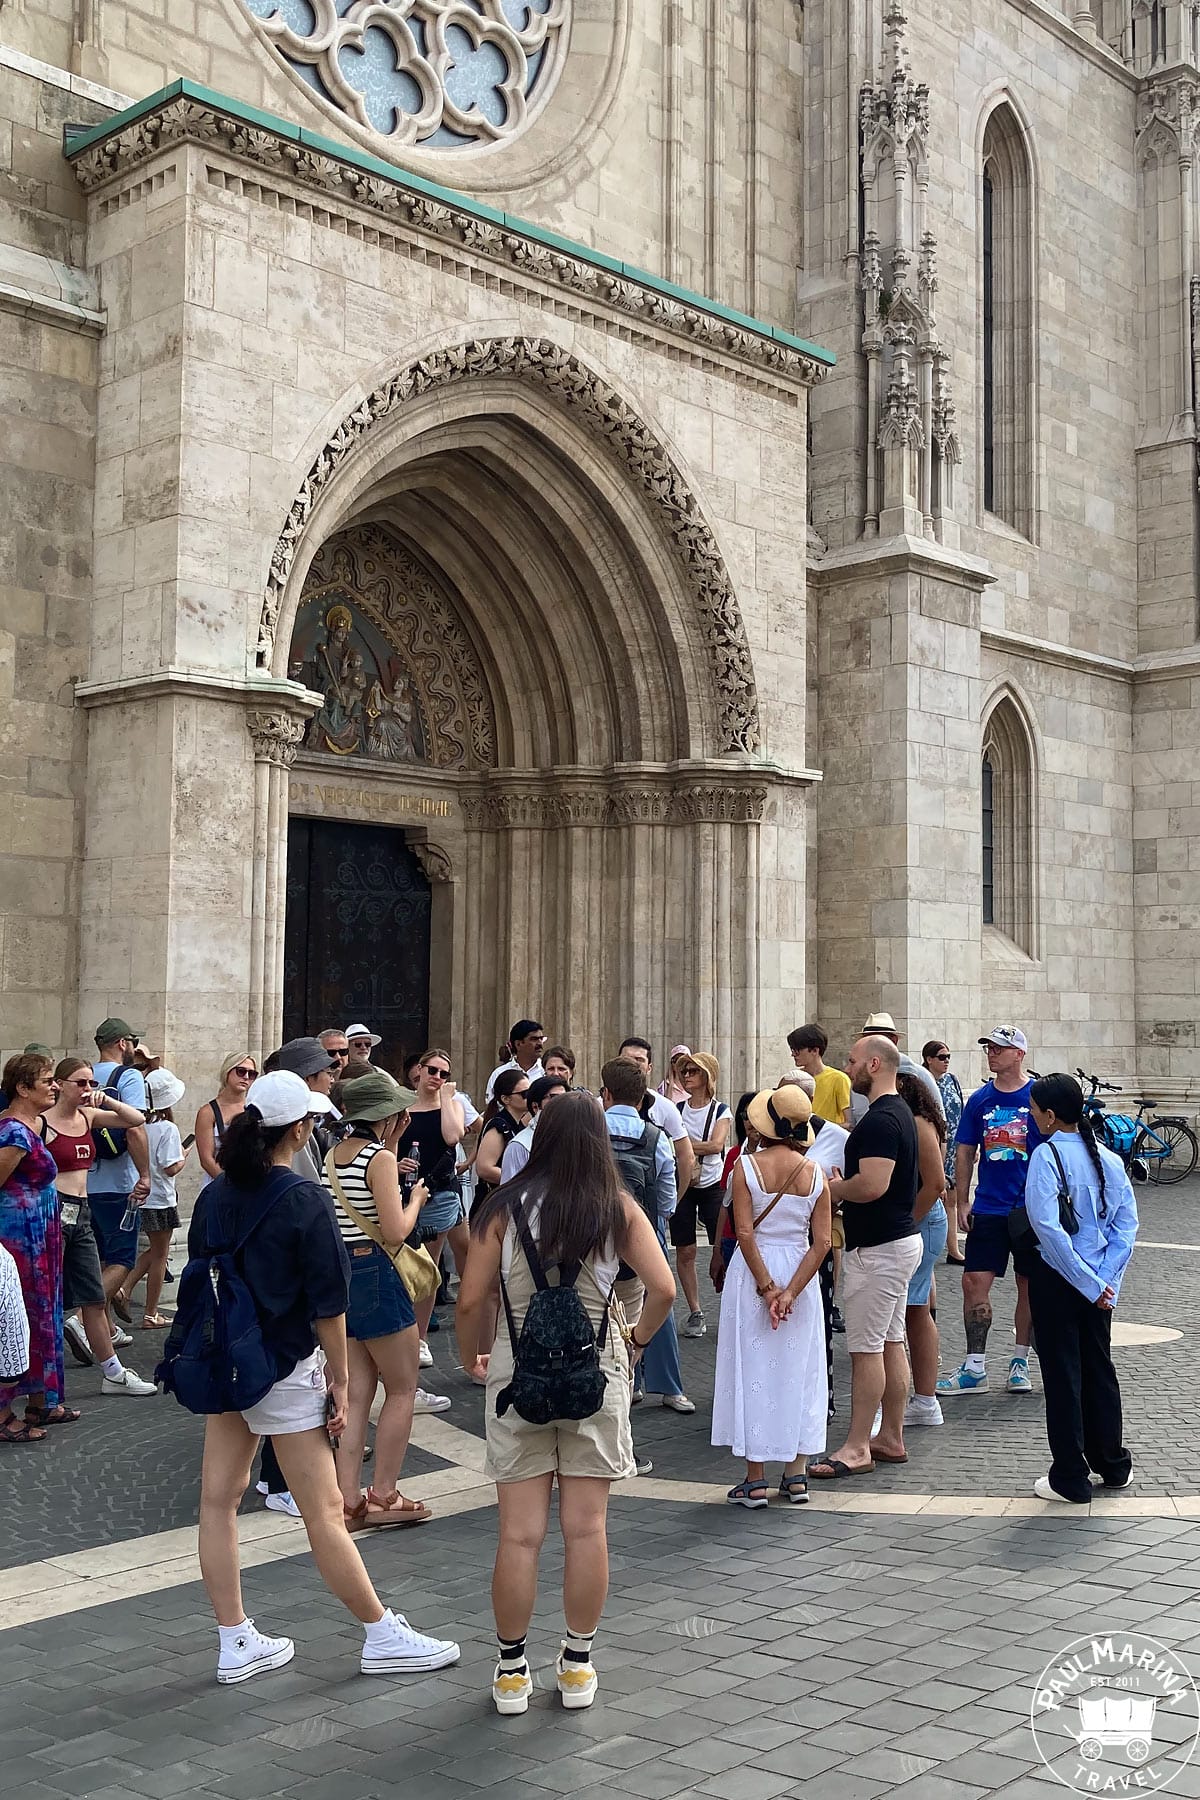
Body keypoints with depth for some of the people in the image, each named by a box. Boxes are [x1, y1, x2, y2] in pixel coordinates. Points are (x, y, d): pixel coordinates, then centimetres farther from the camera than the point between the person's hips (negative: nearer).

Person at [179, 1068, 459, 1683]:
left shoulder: (214, 1195, 2)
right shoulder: (303, 1200, -16)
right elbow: (327, 1303, -15)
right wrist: (340, 1379, -7)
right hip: (285, 1369, -7)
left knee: (218, 1500, 10)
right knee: (324, 1512, 1)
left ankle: (236, 1644, 19)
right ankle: (383, 1638, 13)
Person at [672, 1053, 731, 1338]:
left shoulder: (721, 1110, -1)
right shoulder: (677, 1109, 6)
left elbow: (716, 1144, -16)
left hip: (713, 1186, -2)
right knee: (685, 1251, 1)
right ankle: (695, 1313, 10)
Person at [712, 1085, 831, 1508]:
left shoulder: (746, 1166, -10)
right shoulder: (815, 1173, -2)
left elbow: (745, 1233, -15)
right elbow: (821, 1242, -7)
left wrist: (766, 1287, -10)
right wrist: (790, 1292, -10)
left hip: (753, 1272, -2)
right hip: (799, 1275, 3)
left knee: (753, 1371, 5)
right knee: (798, 1372, 12)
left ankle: (755, 1481, 8)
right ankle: (796, 1476, 17)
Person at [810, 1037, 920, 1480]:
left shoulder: (880, 1119, -20)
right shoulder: (898, 1112, 14)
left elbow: (872, 1185, -30)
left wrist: (834, 1189, -12)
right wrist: (843, 1189, 12)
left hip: (877, 1248, -11)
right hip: (900, 1239, 11)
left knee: (866, 1348, -6)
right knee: (891, 1343, 14)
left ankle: (857, 1449, -1)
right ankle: (891, 1437, 20)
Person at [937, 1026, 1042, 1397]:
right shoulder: (980, 1099, 5)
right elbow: (964, 1154, 10)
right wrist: (961, 1203, 6)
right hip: (988, 1209, 2)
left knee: (1029, 1284, 8)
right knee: (974, 1282, -3)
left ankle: (1019, 1363, 22)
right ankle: (974, 1368, 4)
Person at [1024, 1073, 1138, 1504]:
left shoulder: (1047, 1155, -15)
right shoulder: (1108, 1157, 3)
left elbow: (1047, 1226, -23)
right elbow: (1127, 1222, 0)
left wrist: (1090, 1284, -18)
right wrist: (1105, 1279, -4)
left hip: (1057, 1278, -6)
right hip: (1099, 1282, 6)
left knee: (1062, 1374, 4)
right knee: (1099, 1368, 18)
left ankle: (1070, 1478, 11)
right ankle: (1112, 1465, 30)